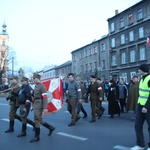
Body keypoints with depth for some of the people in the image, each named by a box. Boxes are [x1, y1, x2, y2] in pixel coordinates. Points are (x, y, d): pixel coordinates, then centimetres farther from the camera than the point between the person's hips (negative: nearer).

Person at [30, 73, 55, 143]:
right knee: (39, 120, 15)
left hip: (39, 106, -9)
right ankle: (51, 127, 30)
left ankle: (37, 137, 10)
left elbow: (45, 97, -19)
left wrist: (45, 108, -23)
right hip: (36, 105, 9)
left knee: (37, 120, -3)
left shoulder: (42, 86, -14)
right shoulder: (36, 86, 12)